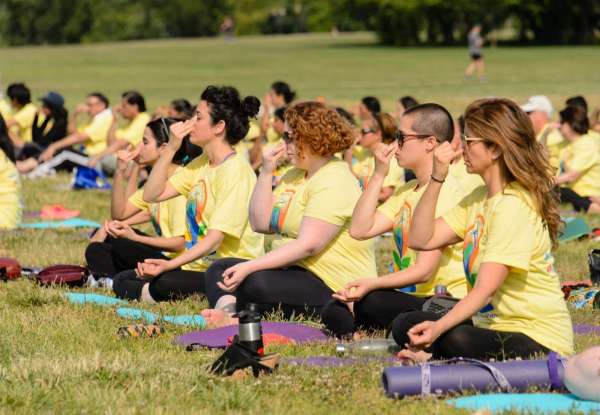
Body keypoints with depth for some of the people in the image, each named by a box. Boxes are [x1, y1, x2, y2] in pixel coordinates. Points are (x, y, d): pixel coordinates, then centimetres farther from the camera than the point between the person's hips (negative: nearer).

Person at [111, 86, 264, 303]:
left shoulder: (236, 170, -15)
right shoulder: (201, 164, 14)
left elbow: (214, 238, -22)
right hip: (199, 265, 9)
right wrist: (171, 148, -1)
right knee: (122, 280, -1)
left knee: (163, 284, -34)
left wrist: (170, 265, -31)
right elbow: (152, 194, 7)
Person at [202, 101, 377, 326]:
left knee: (255, 282, -35)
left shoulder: (335, 182, -15)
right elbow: (260, 223, 13)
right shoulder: (294, 175, 16)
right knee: (219, 269, 1)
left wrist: (249, 267, -28)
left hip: (333, 286, -10)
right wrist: (266, 173, 2)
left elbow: (308, 245, -25)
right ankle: (227, 314, -26)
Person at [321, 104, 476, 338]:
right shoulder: (406, 191, 18)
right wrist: (378, 175, 4)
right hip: (409, 297, 9)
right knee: (335, 312, -10)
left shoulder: (448, 193, -13)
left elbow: (423, 271, -20)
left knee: (371, 302, -33)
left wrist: (373, 284, -31)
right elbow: (360, 229, 6)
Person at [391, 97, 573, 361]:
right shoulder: (478, 198, 11)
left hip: (539, 339, -9)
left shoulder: (514, 206, -19)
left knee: (456, 341, -36)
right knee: (404, 325, -1)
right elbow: (421, 239, 4)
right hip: (489, 322, 9)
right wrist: (436, 179, -3)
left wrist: (438, 327, -41)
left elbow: (486, 287, -28)